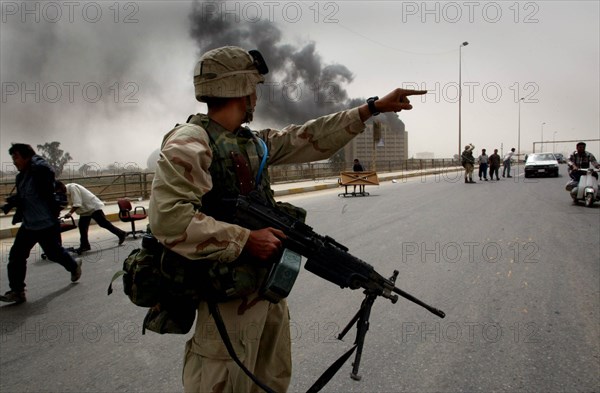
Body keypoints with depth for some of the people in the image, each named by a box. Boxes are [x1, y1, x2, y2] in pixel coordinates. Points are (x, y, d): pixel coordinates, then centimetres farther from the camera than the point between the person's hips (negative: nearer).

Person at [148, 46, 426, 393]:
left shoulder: (256, 142, 9)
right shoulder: (189, 142, -16)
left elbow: (311, 138, 11)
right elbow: (169, 217, -27)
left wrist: (373, 108, 10)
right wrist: (246, 240, -25)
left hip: (269, 283, 9)